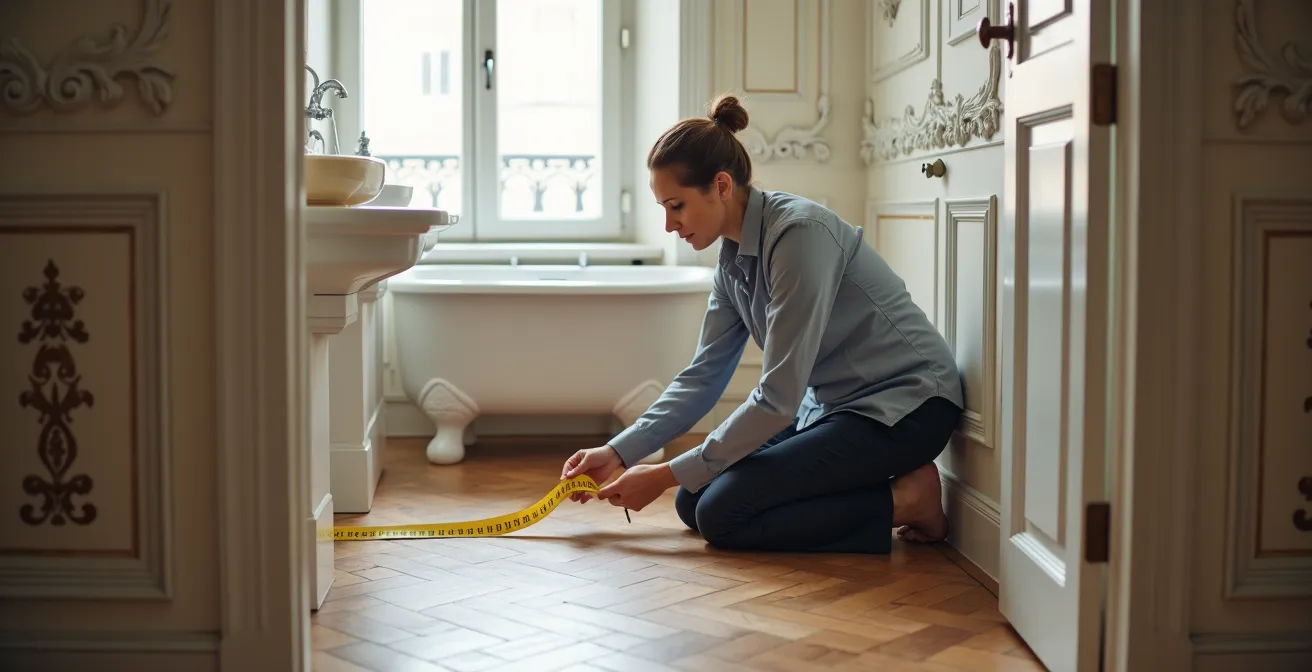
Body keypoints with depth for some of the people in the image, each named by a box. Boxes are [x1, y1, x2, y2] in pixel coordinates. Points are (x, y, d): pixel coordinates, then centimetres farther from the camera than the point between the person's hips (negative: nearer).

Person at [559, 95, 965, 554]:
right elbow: (702, 377, 10)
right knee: (694, 503, 1)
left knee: (722, 515, -17)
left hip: (903, 406, -9)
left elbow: (778, 398, -26)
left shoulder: (799, 233, -25)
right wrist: (617, 453, 1)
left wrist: (667, 476, -20)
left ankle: (904, 499, -6)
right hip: (832, 404, 9)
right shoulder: (732, 259, 3)